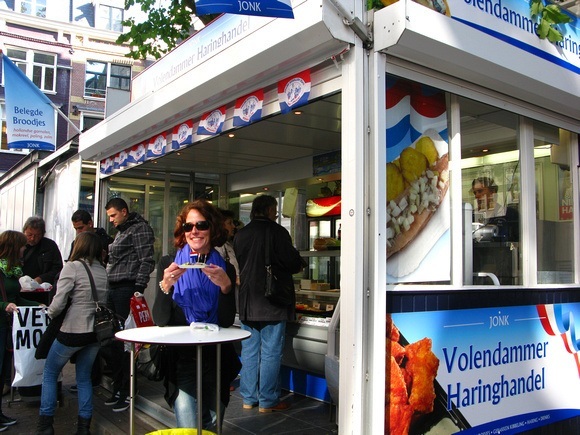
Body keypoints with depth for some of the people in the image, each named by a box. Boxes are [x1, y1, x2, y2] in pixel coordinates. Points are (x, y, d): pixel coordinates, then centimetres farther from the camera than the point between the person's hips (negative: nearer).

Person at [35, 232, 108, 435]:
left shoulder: (72, 267, -11)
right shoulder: (103, 271, 6)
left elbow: (58, 303, -15)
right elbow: (104, 302, 6)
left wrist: (49, 313, 4)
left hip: (72, 332, -5)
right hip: (95, 332, 5)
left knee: (49, 374, 16)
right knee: (84, 378, 19)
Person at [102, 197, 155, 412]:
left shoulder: (140, 229, -5)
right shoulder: (120, 232, 23)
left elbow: (147, 261, -14)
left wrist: (138, 289, -20)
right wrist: (108, 288, 20)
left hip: (127, 290, -10)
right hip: (113, 290, 10)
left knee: (125, 340, -6)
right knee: (111, 340, 12)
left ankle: (127, 392, 3)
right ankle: (118, 387, 23)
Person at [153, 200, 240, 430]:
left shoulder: (225, 269, 1)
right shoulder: (170, 264, -1)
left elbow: (227, 322, -7)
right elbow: (160, 320, -7)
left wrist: (225, 286, -23)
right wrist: (165, 285, -23)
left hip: (216, 360, 2)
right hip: (181, 358, -2)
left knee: (211, 426, 14)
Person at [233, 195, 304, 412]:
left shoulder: (240, 234, 7)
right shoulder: (277, 231, -11)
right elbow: (292, 263, -11)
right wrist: (299, 265, 10)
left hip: (247, 303, 6)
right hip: (272, 302, -6)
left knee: (249, 350, 12)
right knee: (271, 352, 1)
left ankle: (249, 398, 20)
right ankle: (268, 401, 7)